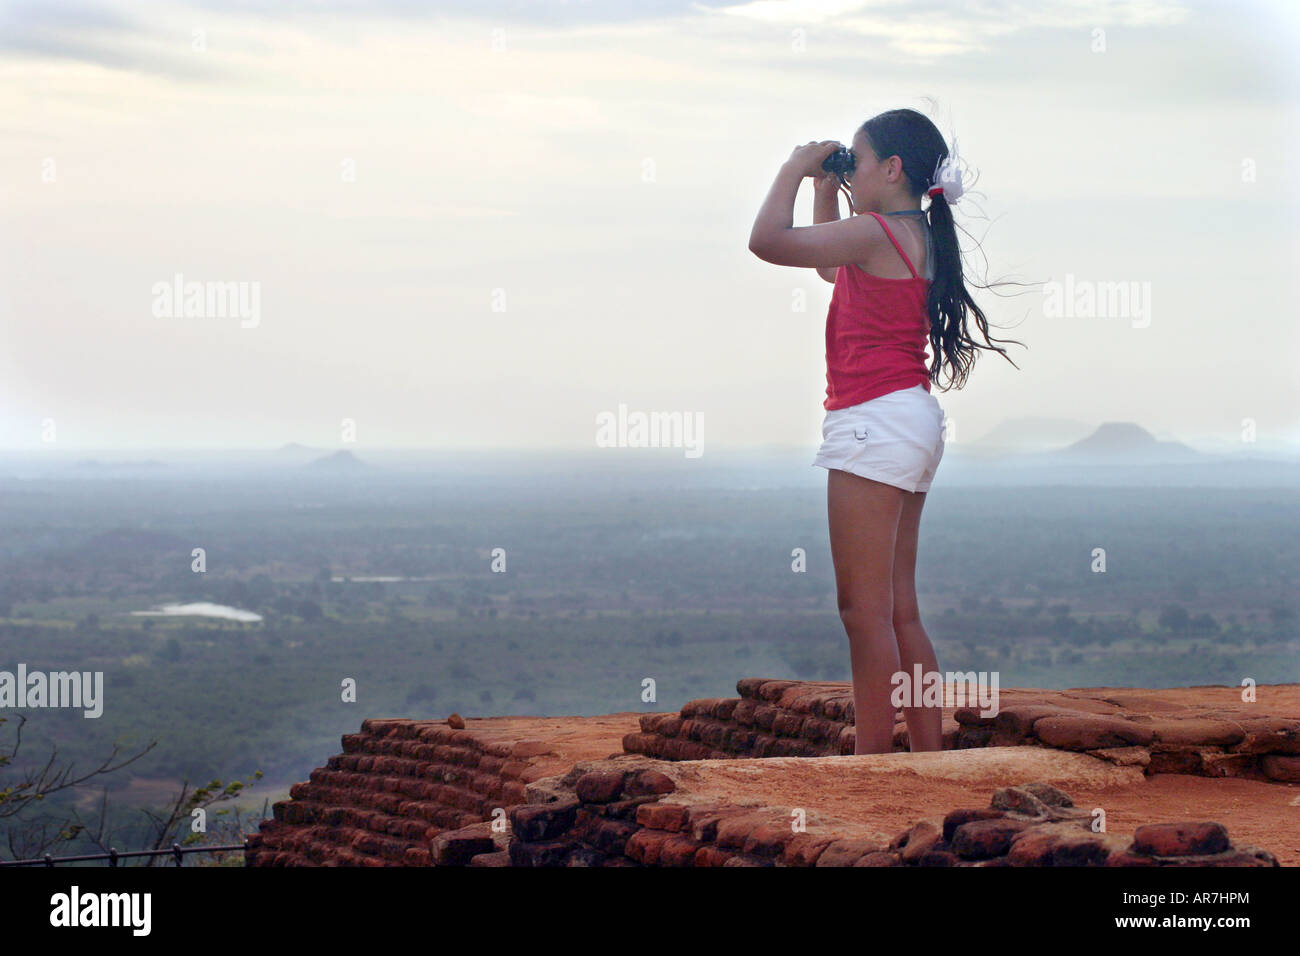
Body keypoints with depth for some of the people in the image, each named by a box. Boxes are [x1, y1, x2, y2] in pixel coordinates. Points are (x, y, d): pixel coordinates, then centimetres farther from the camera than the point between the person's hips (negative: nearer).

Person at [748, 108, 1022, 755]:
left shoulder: (877, 234, -13)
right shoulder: (918, 238, 16)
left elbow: (769, 241, -20)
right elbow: (832, 268, 34)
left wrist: (795, 169, -5)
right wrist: (824, 187, 25)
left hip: (875, 421, -10)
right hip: (911, 418, 10)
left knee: (864, 609, -8)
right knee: (899, 611, 12)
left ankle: (872, 765, -7)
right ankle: (931, 758, 14)